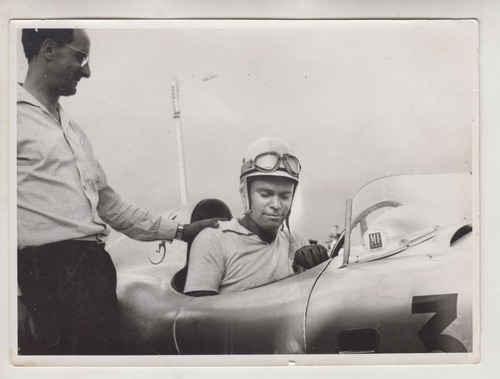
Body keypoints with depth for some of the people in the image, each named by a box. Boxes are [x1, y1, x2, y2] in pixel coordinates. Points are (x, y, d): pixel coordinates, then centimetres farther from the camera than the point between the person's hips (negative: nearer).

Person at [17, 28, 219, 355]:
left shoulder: (73, 131, 24)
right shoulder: (18, 114, -4)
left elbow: (108, 203, 28)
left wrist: (178, 231, 27)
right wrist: (16, 300, -19)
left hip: (96, 266, 8)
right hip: (48, 274, -8)